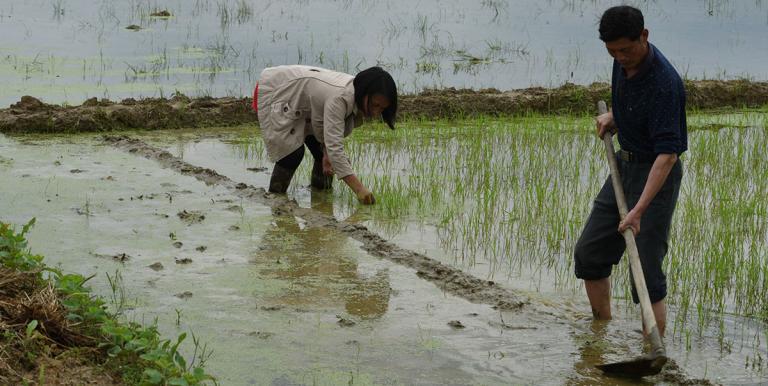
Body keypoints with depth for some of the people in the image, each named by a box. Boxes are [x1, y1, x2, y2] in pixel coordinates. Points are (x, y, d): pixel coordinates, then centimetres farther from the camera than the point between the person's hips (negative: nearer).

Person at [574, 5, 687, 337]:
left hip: (656, 173, -9)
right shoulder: (624, 63, -2)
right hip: (624, 164, 9)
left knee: (646, 273, -12)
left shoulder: (663, 83, -28)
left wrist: (639, 210, -39)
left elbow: (667, 153, -33)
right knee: (588, 253, 12)